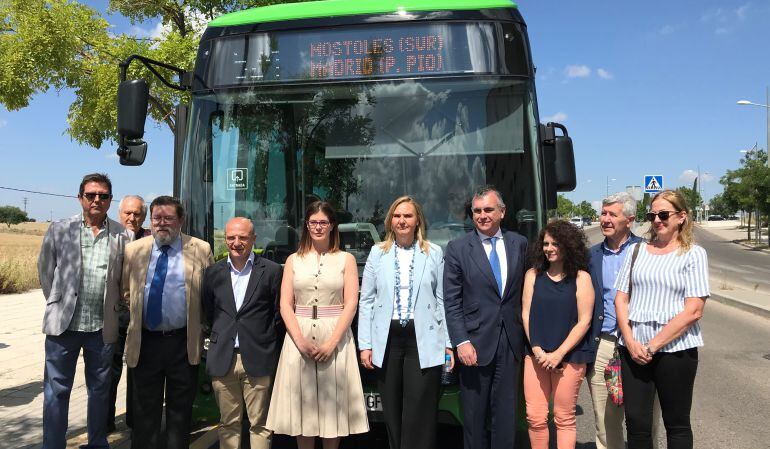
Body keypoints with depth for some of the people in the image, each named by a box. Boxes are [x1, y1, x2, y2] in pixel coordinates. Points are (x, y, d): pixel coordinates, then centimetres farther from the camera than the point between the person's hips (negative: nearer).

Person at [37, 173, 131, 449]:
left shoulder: (122, 235, 0)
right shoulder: (59, 230, 0)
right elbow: (45, 270, 8)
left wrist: (112, 304, 7)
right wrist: (58, 303, 7)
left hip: (102, 327, 1)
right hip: (63, 323, -1)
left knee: (100, 390, 14)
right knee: (56, 391, 6)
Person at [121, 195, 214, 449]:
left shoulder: (200, 250, -3)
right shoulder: (133, 250, 3)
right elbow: (126, 292, 16)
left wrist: (199, 322, 3)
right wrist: (137, 315, 8)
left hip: (184, 342, -1)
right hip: (145, 341, 2)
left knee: (181, 409, 11)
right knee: (145, 409, 12)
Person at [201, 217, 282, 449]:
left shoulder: (271, 270, -3)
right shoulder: (213, 272, 6)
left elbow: (278, 312, 3)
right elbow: (207, 310, 16)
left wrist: (264, 339, 3)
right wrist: (221, 335, 11)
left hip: (258, 359, -2)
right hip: (223, 359, 3)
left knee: (259, 424, 5)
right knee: (228, 423, 12)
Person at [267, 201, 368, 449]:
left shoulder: (346, 259, 4)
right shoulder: (293, 260, 9)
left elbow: (350, 304, -3)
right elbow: (285, 305, 3)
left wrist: (331, 342, -14)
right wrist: (300, 341, -11)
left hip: (335, 335, -1)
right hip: (299, 336, 2)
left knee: (333, 403, 4)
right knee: (302, 401, 6)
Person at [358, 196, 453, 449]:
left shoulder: (434, 253, 4)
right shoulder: (377, 253, 7)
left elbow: (442, 301, 3)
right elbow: (366, 301, 6)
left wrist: (448, 343, -3)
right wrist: (365, 344, 0)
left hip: (424, 341, -2)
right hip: (387, 341, 2)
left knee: (420, 414, 0)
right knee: (392, 413, 11)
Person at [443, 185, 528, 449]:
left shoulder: (519, 244, 6)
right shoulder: (457, 248, -1)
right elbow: (451, 302, -4)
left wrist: (524, 336, 5)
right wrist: (461, 342, -11)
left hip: (510, 343, 2)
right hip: (475, 343, -2)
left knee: (506, 415, 9)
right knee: (474, 416, 8)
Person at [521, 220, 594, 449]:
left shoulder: (581, 278, -1)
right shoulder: (533, 274, 7)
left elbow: (584, 321, -5)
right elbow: (526, 314, 5)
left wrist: (558, 354, -10)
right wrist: (537, 349, -6)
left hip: (570, 356, -2)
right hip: (536, 354, 2)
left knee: (564, 419, 5)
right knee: (535, 417, 2)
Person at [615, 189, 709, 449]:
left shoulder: (693, 254, -1)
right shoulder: (636, 250, 10)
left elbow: (693, 311, -9)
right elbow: (621, 298, 8)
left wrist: (653, 345, -13)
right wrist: (630, 341, -6)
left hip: (675, 348, -3)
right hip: (633, 348, 3)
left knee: (677, 425, 10)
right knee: (636, 423, 5)